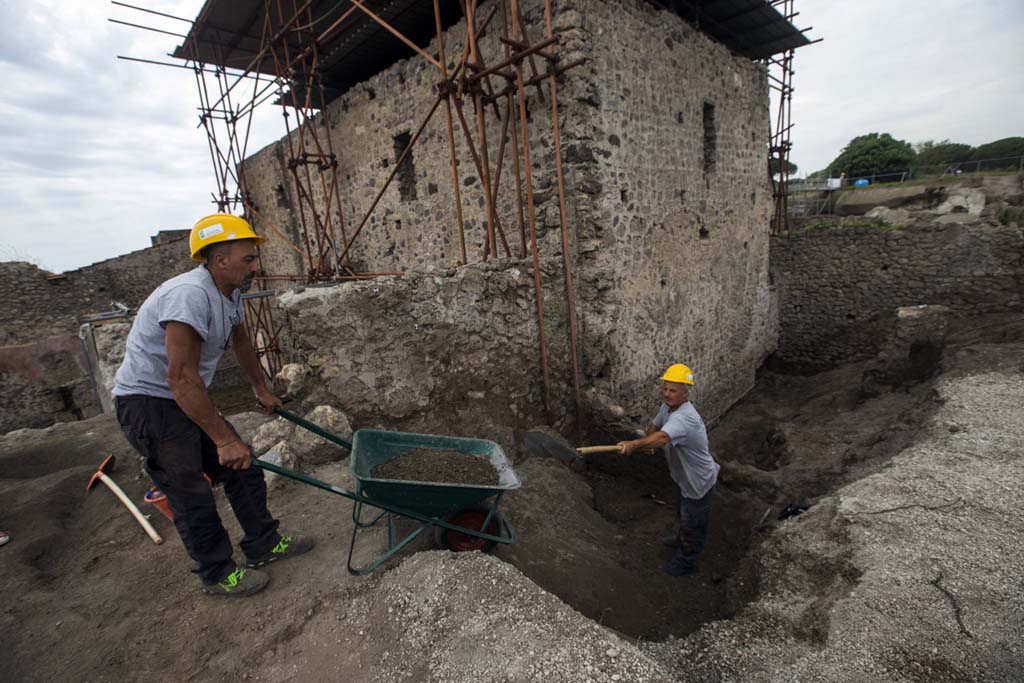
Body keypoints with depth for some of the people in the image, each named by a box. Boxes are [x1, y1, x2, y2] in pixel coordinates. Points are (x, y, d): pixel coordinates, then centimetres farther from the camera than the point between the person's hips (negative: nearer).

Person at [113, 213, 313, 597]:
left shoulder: (230, 291, 1)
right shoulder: (190, 295, -29)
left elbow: (240, 342, 18)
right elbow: (182, 378, -32)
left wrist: (261, 388, 25)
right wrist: (224, 440, -30)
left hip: (188, 397, 9)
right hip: (148, 401, -9)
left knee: (241, 468, 9)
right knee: (192, 495, -1)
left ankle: (263, 545, 24)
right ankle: (218, 575, 18)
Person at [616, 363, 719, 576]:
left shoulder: (685, 417, -41)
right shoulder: (667, 406, -11)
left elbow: (662, 437, -60)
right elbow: (654, 425, 10)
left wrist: (634, 444, -73)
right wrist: (644, 445, 11)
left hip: (698, 481, -9)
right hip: (683, 476, 9)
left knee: (692, 521, 14)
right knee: (683, 513, 32)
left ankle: (686, 562, 37)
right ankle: (683, 539, 59)